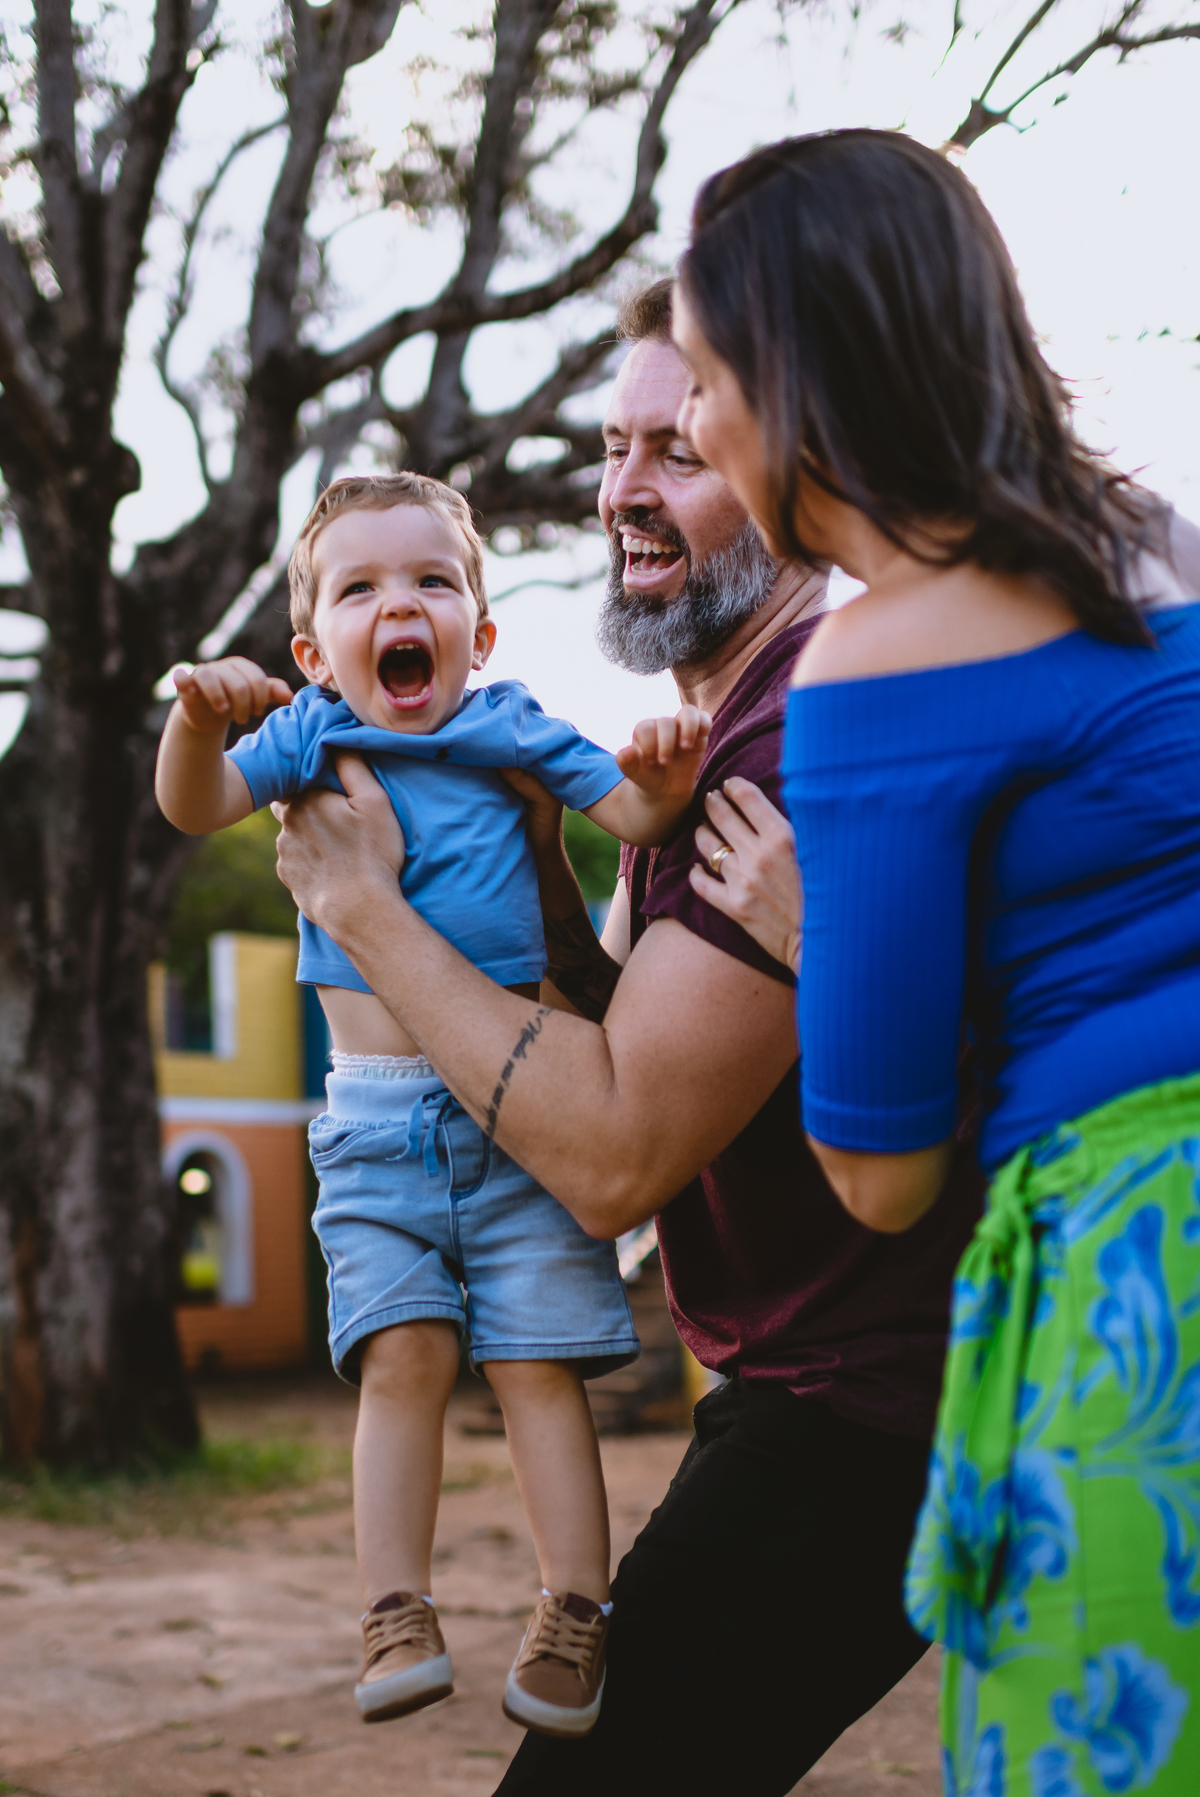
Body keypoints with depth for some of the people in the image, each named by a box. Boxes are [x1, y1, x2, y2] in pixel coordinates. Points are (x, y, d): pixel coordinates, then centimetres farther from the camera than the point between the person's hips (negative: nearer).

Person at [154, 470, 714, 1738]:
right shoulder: (308, 736, 5)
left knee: (537, 1362, -2)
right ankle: (396, 1617, -2)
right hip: (375, 1120, 1)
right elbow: (197, 806, -8)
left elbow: (631, 815, 0)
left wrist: (661, 773, -23)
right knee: (403, 1356, -7)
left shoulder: (512, 733, 4)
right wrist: (200, 717, -28)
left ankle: (575, 1613, 4)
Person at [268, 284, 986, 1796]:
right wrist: (532, 842, 0)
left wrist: (362, 904, -16)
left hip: (862, 1412, -11)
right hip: (787, 1382, 11)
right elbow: (616, 1022, 15)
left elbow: (618, 1152, -25)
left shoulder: (807, 739, -22)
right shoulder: (717, 730, 13)